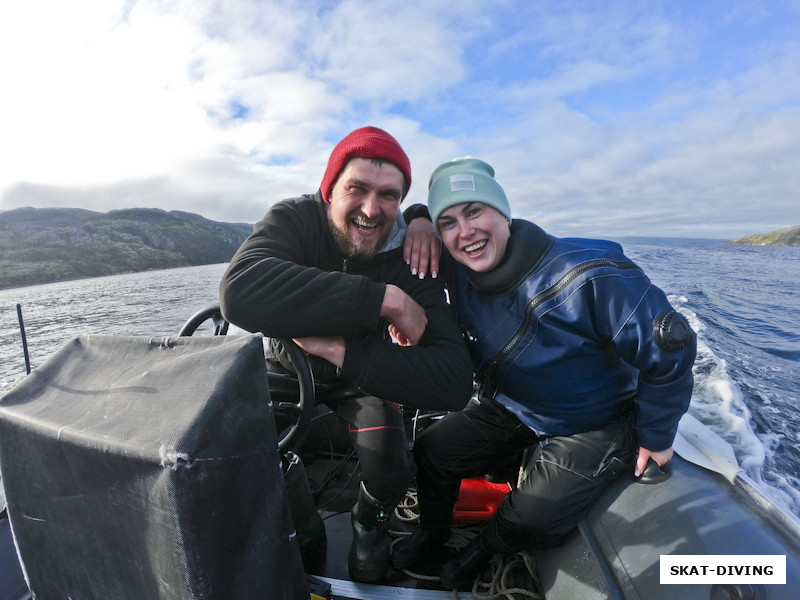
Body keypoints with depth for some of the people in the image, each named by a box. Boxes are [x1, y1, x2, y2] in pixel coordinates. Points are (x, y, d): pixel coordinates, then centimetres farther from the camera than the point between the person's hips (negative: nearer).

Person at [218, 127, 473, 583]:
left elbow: (455, 383, -36)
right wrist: (383, 299, -47)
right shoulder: (295, 218, -24)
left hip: (363, 375, 0)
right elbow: (240, 292, -48)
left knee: (390, 473, -19)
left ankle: (370, 524, 20)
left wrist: (342, 351, -46)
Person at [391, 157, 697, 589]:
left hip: (592, 427, -4)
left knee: (531, 522, -9)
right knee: (432, 450, 3)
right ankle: (432, 534, 34)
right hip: (509, 407, 5)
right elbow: (417, 212, 0)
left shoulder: (590, 277, -33)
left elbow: (669, 350, -21)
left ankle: (484, 548, 29)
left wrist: (655, 437, -8)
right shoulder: (460, 270, -16)